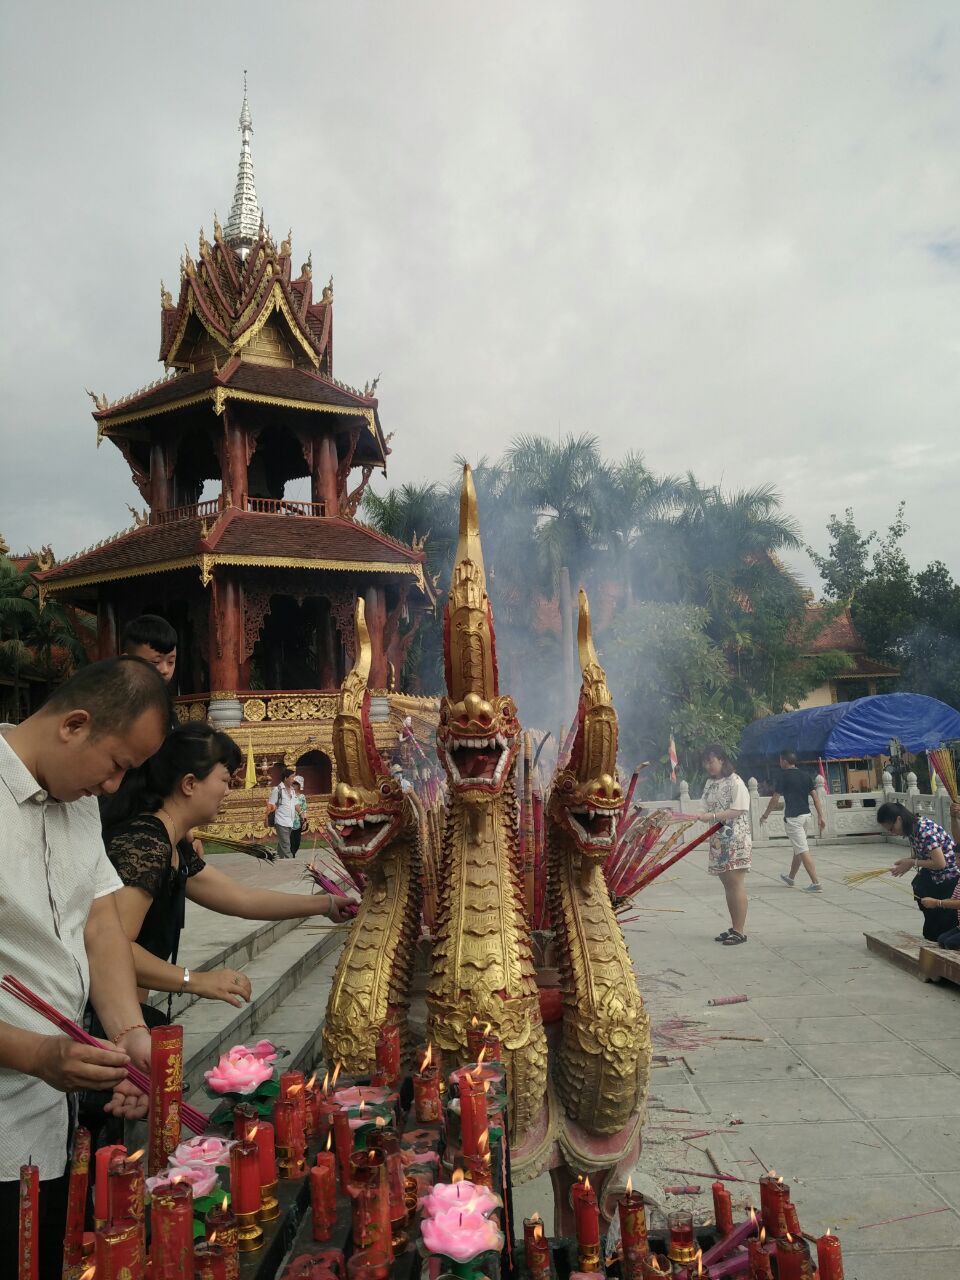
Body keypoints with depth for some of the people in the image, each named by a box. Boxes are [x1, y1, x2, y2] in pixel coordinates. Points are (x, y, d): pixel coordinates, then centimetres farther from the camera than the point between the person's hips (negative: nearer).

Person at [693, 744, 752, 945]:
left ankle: (739, 931, 0)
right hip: (718, 840, 8)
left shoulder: (735, 782, -11)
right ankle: (734, 927, 20)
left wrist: (711, 816, -24)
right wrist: (699, 816, -1)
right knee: (727, 883, 11)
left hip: (736, 840, -7)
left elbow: (737, 811, -18)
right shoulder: (710, 783, 13)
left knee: (736, 882, -5)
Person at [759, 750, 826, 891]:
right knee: (798, 848, 19)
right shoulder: (805, 775, 9)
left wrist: (765, 815, 1)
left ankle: (815, 883, -12)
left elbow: (775, 799, -10)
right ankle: (791, 878, 34)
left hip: (792, 817, -8)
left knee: (802, 850, -7)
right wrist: (820, 816, 6)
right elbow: (815, 795, 4)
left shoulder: (782, 776, -10)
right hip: (805, 814, 8)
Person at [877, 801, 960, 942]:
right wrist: (906, 862, -8)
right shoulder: (912, 829, -1)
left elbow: (940, 863, -29)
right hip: (935, 877, 8)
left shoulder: (925, 830, -29)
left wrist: (912, 863, -21)